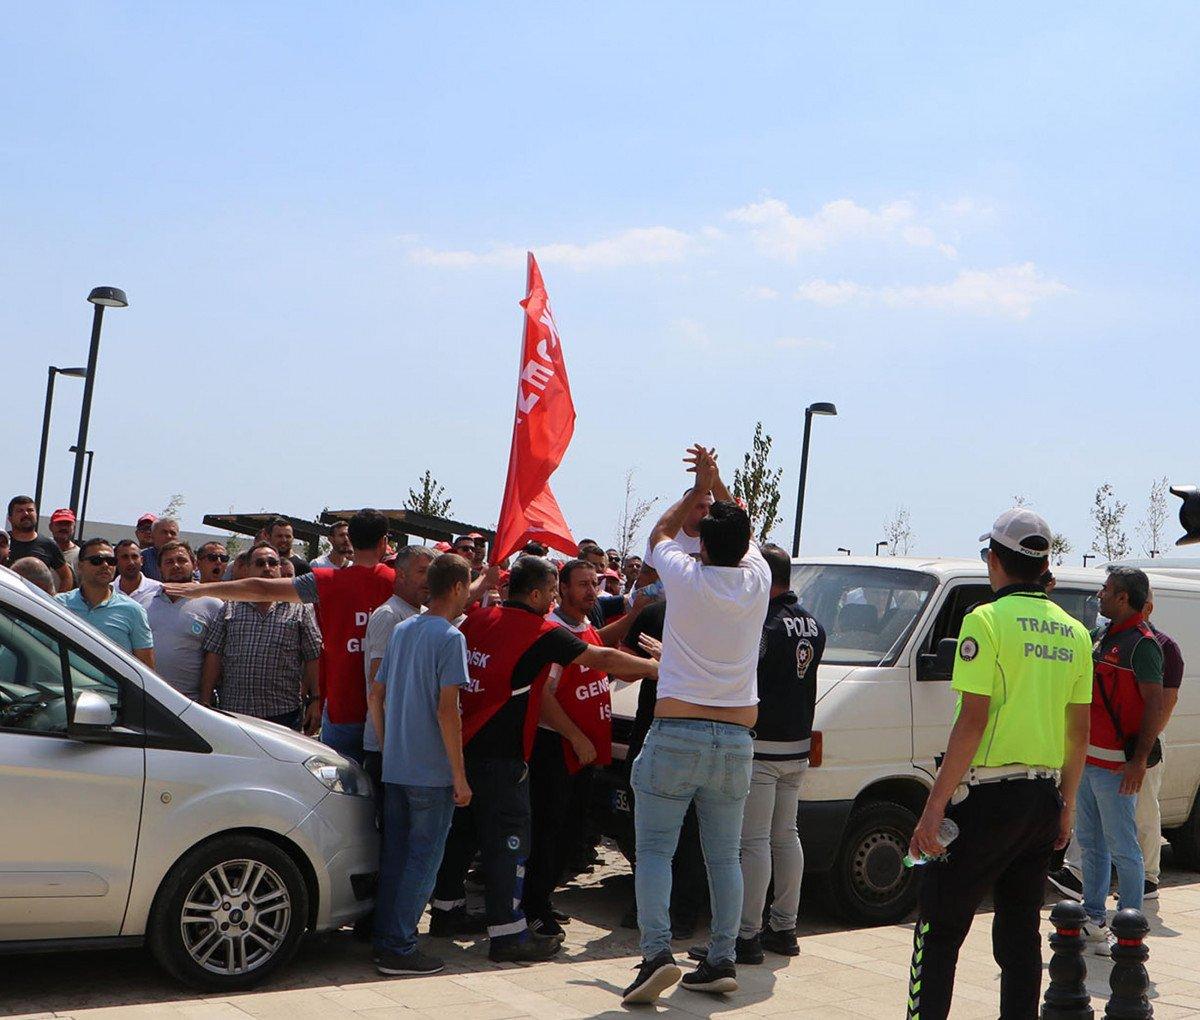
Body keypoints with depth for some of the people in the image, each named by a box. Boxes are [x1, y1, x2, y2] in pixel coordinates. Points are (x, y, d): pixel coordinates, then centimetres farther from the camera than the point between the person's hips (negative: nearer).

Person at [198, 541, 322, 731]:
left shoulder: (298, 610, 7)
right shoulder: (230, 608, 10)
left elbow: (313, 659, 5)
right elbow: (213, 656, 7)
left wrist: (315, 701, -2)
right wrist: (206, 703, 1)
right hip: (233, 712, 1)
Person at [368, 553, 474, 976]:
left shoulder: (401, 630, 10)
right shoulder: (450, 637, -13)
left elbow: (376, 695, 13)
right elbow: (446, 710, -18)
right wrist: (460, 777, -15)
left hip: (395, 767, 7)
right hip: (432, 771, -7)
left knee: (393, 855, 14)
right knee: (422, 858, 0)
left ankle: (385, 940, 20)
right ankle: (399, 948, 2)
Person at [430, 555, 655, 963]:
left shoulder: (479, 618, 6)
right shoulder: (542, 633, -11)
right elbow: (604, 659, -8)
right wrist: (661, 668, 0)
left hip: (464, 745, 8)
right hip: (501, 757, -8)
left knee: (462, 831, 19)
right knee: (506, 841, -3)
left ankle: (447, 910, 31)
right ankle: (507, 933, -1)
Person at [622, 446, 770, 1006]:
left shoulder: (687, 578, -6)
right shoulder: (756, 581, 2)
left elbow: (661, 531, 16)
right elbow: (743, 529, 23)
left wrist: (698, 489, 22)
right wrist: (717, 483, 20)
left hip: (676, 733, -3)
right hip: (736, 739, 4)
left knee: (654, 848, 0)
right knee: (724, 855, 11)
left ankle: (657, 952, -12)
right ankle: (722, 960, 12)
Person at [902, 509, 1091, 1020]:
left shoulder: (987, 620, -11)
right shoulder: (1074, 633, 10)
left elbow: (973, 720, -17)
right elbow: (1080, 732, 12)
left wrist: (935, 805, -15)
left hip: (989, 793, -6)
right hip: (1045, 797, 7)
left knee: (939, 927, 1)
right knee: (1021, 931, 15)